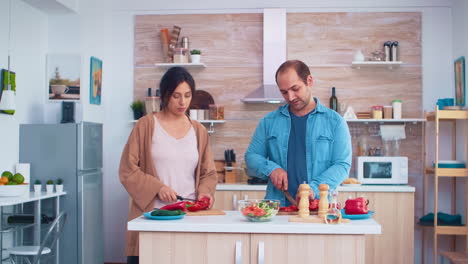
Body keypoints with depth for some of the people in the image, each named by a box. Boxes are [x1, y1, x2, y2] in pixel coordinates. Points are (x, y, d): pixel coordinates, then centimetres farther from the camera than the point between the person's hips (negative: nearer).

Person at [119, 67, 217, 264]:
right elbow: (128, 170, -3)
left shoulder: (199, 131, 11)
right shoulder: (146, 125, 0)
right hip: (151, 215, -2)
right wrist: (157, 187, -14)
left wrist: (204, 192, -6)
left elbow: (208, 173, 14)